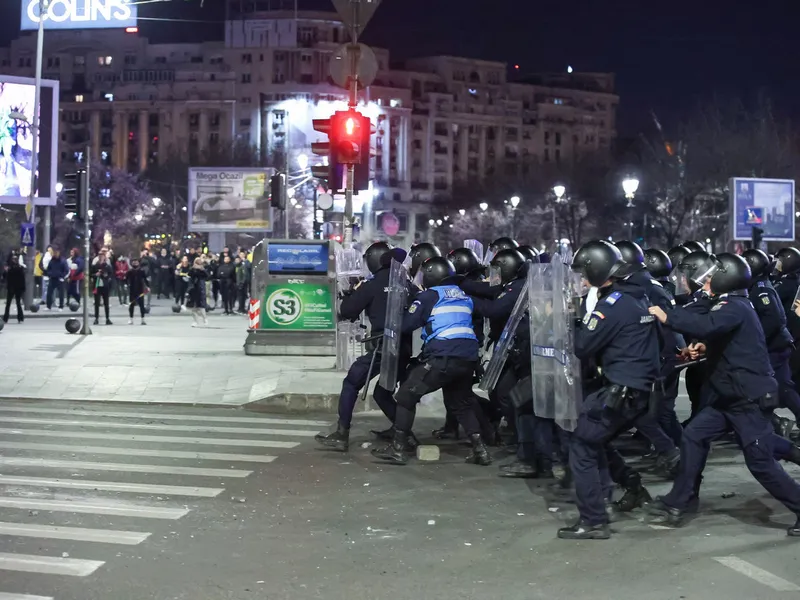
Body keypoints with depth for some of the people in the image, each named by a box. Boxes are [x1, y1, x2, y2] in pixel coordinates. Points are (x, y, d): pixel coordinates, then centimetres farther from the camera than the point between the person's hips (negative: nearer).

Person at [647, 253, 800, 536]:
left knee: (760, 463, -5)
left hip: (751, 399, -10)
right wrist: (706, 348, 9)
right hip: (728, 396, 10)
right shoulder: (729, 306, 14)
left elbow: (706, 326, -38)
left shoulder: (735, 307, -18)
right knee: (693, 437, 6)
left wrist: (666, 317, -28)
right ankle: (677, 503, 11)